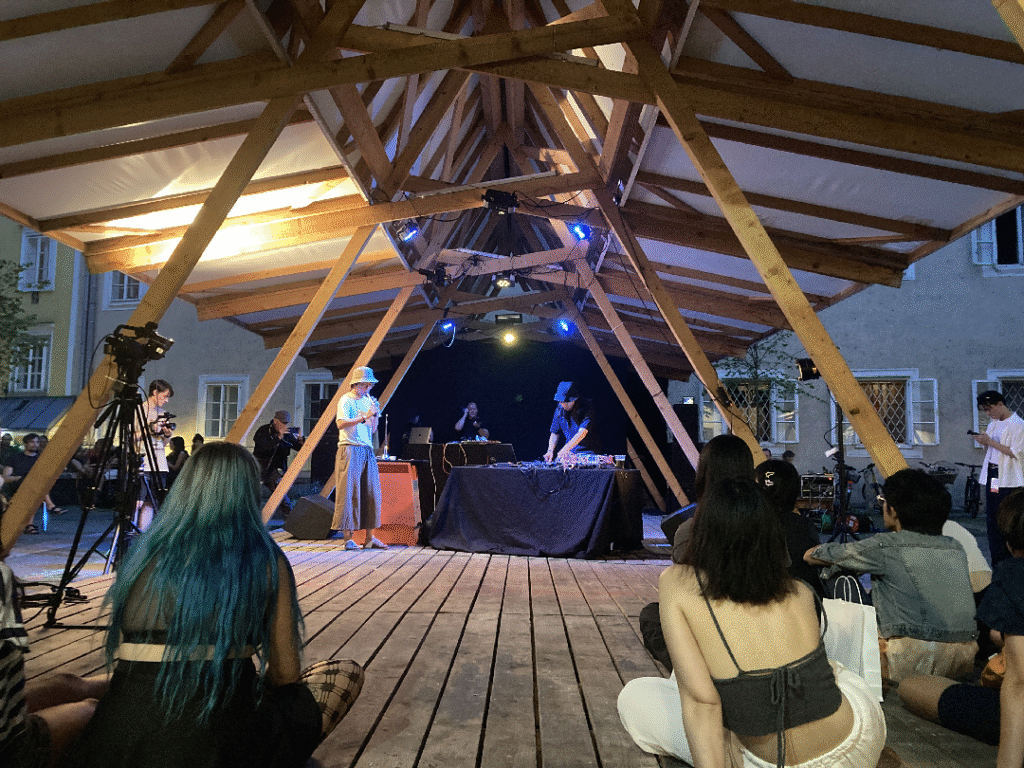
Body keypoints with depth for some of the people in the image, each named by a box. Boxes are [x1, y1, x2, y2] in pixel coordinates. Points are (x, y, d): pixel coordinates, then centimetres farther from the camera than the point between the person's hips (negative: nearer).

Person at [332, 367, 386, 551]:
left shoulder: (368, 401, 17)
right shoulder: (346, 400, -3)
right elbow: (341, 424, -18)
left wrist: (375, 415, 1)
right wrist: (363, 417, -23)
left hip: (367, 450, 7)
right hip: (349, 450, -7)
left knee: (371, 493, 4)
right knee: (349, 492, -6)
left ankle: (370, 537, 10)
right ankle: (348, 538, -2)